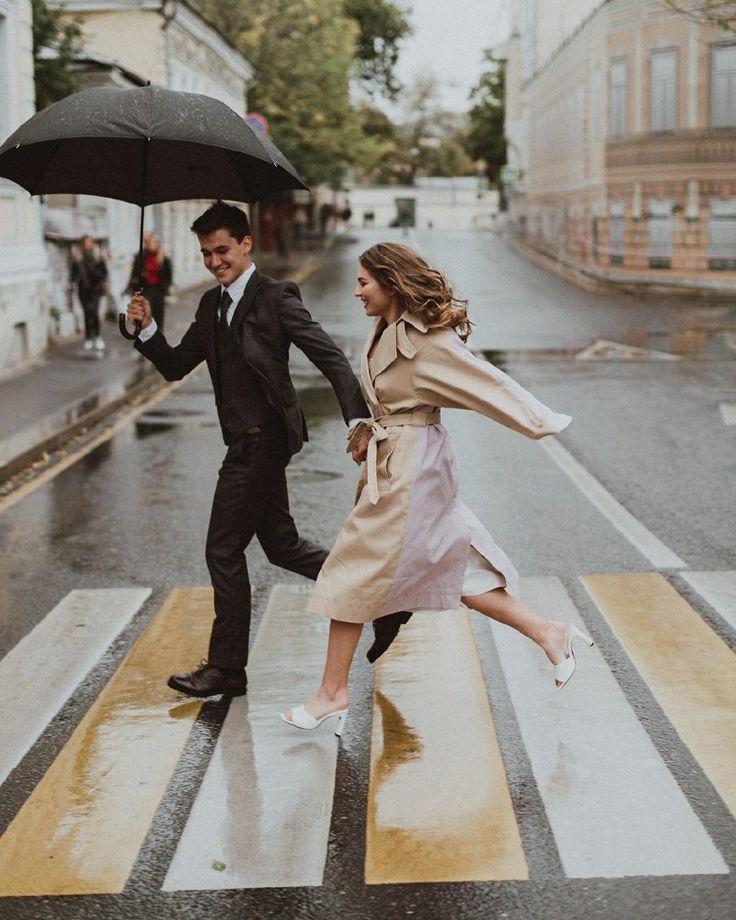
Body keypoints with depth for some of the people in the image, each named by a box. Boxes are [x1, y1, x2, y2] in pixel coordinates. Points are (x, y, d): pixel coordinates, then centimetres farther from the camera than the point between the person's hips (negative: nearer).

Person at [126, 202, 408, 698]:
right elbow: (176, 365, 15)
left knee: (224, 550, -3)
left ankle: (226, 668, 8)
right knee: (281, 544, 16)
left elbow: (331, 357, -16)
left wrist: (358, 420, -25)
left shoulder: (276, 297, -11)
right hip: (248, 439, 9)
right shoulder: (212, 304, 14)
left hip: (264, 438, -9)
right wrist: (148, 329, -4)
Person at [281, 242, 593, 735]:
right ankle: (548, 632, 21)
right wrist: (369, 429, 5)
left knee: (354, 575, -1)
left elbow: (487, 381, -15)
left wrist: (546, 421, -10)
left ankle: (333, 693, 10)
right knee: (450, 566, 14)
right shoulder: (388, 330, 9)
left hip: (410, 470, -9)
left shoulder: (427, 340, -19)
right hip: (393, 465, 9)